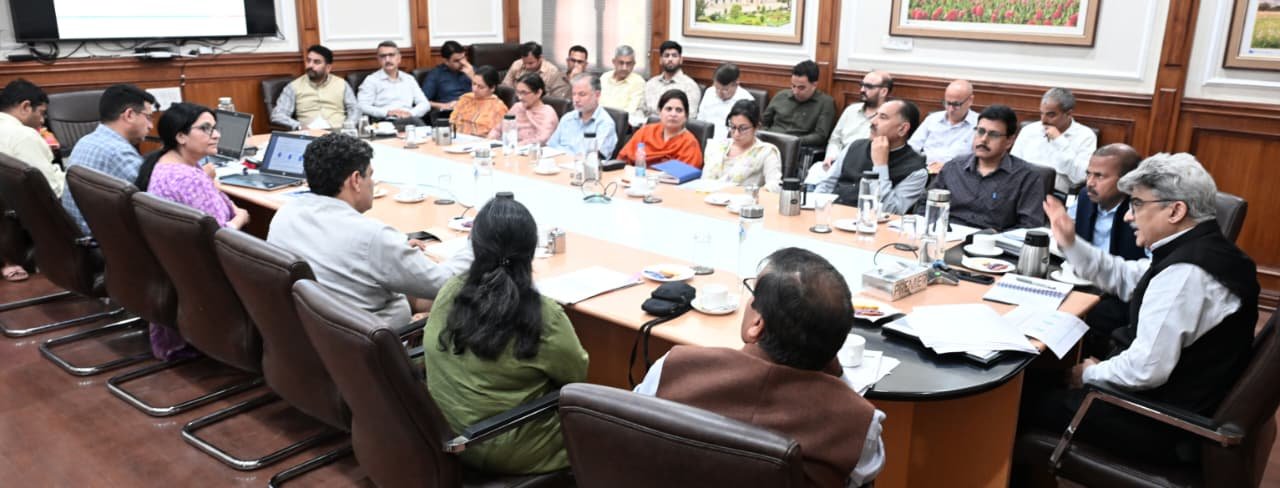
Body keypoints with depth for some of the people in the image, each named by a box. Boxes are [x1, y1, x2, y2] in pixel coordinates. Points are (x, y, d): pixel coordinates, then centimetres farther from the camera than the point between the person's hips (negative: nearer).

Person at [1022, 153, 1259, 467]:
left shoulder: (1184, 273, -29)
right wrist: (1070, 243, 7)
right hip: (1182, 398, 10)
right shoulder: (1200, 248, 5)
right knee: (1050, 380, 17)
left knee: (1029, 400, -1)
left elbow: (1145, 369, -31)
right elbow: (1124, 279, 17)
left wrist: (1090, 374, -13)